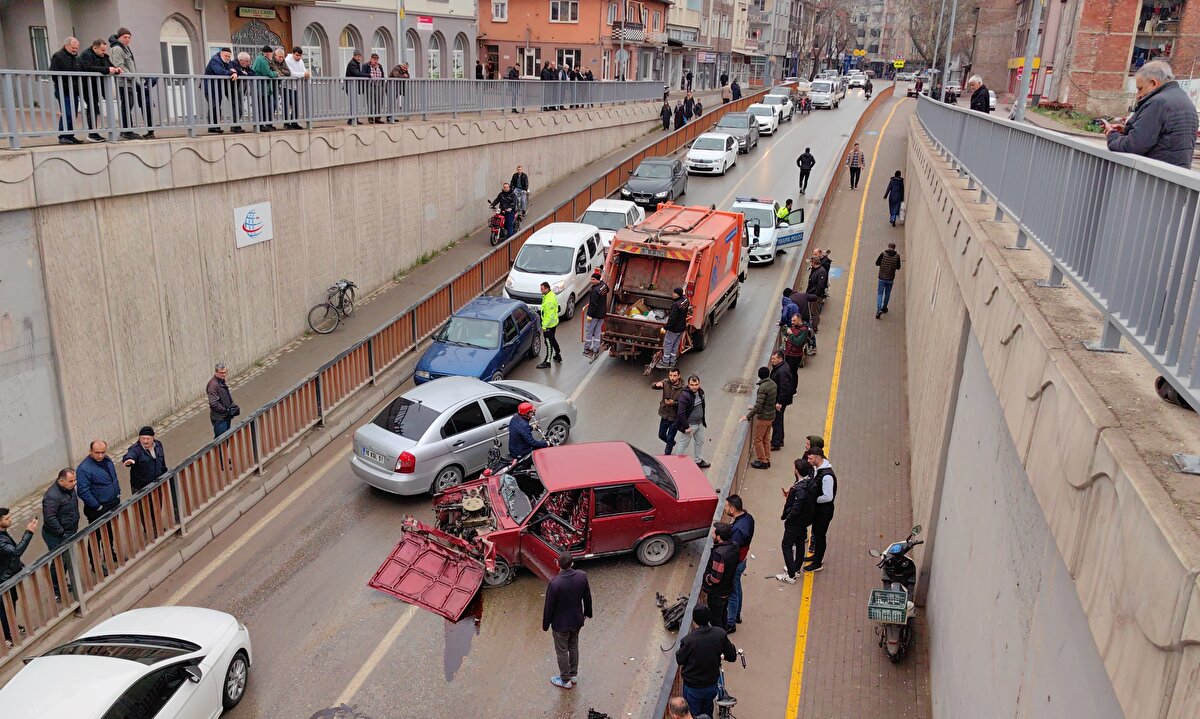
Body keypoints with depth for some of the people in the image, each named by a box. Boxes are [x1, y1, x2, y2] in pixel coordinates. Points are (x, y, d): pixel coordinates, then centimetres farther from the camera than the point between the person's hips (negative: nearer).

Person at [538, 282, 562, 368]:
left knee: (549, 343, 0)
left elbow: (550, 315, -28)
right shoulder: (552, 295, 3)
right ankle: (558, 356, 40)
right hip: (554, 323, 10)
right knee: (553, 340, 25)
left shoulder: (549, 300, -29)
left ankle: (547, 362, 10)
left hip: (549, 325, -10)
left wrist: (544, 326, -22)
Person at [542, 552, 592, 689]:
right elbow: (587, 597, -1)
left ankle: (565, 680, 34)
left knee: (562, 652, 17)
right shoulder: (582, 576, -17)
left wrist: (545, 624, -2)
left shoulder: (555, 583, -31)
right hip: (577, 621, 5)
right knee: (573, 647, 26)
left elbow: (549, 606, -19)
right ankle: (573, 675, 43)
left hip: (561, 623, -5)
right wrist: (587, 613, 17)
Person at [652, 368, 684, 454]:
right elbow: (652, 386, -13)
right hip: (664, 415, 5)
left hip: (675, 418, -4)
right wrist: (657, 384, -35)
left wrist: (674, 403, -31)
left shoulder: (682, 388, -21)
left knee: (670, 439, 7)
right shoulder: (665, 383, -10)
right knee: (661, 435, 22)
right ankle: (672, 443, 52)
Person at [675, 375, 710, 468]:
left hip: (699, 423, 8)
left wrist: (703, 420, 17)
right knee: (684, 444, 6)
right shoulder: (684, 396, -27)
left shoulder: (700, 391, -1)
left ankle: (698, 461, 39)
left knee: (700, 442, 22)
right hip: (690, 425, -8)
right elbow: (681, 413, -26)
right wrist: (686, 427, -23)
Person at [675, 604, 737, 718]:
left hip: (693, 688, -3)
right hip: (712, 684, 3)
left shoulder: (688, 640, -32)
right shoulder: (720, 634, -21)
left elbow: (679, 660, -13)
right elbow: (732, 657, -8)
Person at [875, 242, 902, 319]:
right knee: (887, 294, 19)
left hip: (882, 278, -1)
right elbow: (898, 267, 5)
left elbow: (877, 263, -1)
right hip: (890, 279, 1)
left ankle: (879, 309, -12)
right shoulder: (897, 256, -5)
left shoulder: (883, 254, -10)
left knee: (880, 293, 4)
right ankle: (884, 308, 32)